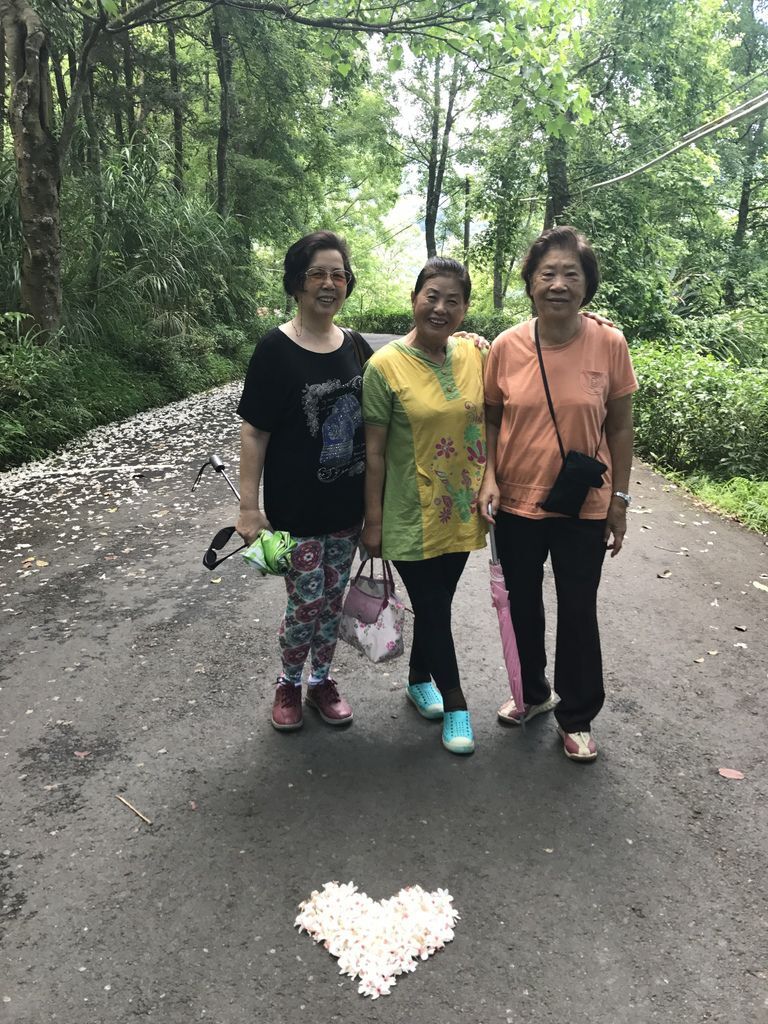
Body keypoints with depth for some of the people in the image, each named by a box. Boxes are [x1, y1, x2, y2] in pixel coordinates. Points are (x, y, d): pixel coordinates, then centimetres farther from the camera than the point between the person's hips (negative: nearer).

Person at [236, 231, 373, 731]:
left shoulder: (356, 347, 4)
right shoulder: (275, 349, -11)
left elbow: (373, 422, 12)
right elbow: (254, 431, -10)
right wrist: (249, 507, -13)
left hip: (347, 503, 5)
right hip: (296, 505, -4)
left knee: (333, 597, 15)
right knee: (306, 602, 2)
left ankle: (323, 680, 35)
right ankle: (289, 683, 28)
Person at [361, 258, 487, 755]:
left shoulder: (475, 355, 0)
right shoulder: (386, 365, -13)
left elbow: (488, 424, 11)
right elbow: (374, 450, -11)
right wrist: (373, 521, -9)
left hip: (462, 509, 4)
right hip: (412, 514, -4)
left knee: (436, 603, 18)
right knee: (434, 609, 6)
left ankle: (419, 680, 41)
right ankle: (455, 703, 25)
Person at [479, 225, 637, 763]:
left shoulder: (609, 344, -10)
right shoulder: (506, 347, -8)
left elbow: (621, 427, -3)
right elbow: (491, 419, 2)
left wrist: (619, 499, -1)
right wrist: (489, 477, -11)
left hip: (584, 508, -1)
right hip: (516, 503, 2)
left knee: (578, 614, 10)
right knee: (522, 605, 19)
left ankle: (577, 717, 33)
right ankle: (533, 692, 45)